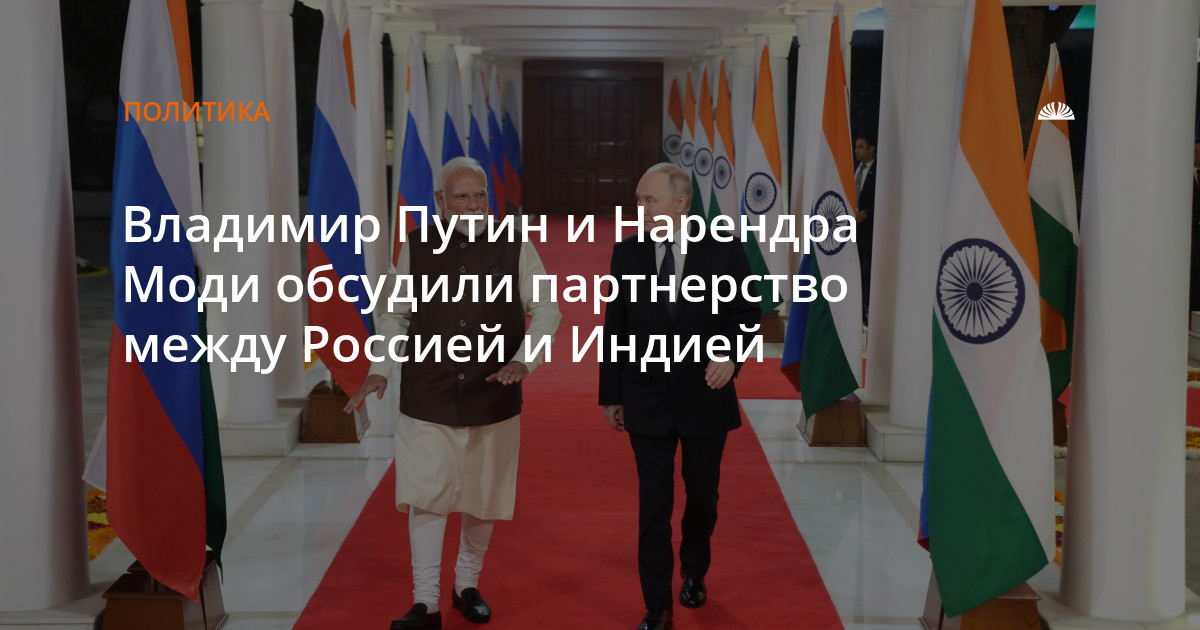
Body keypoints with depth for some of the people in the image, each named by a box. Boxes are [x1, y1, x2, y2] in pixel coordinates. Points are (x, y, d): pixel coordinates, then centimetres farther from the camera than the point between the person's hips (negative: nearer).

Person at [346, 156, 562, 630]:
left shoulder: (514, 247, -2)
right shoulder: (415, 248, 1)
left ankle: (468, 585, 32)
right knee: (425, 499, -5)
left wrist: (523, 363, -11)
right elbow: (394, 315, 10)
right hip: (426, 399, 0)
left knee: (482, 499, 12)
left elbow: (547, 311, 2)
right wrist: (379, 369, 0)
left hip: (493, 399, 1)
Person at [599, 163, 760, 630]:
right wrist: (611, 394, 5)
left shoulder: (724, 249, -8)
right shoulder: (626, 252, -2)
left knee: (702, 496, 17)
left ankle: (694, 571, 44)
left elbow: (745, 313, -1)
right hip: (647, 400, 0)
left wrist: (731, 354, -22)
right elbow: (615, 326, 3)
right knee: (653, 507, 1)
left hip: (705, 397, 0)